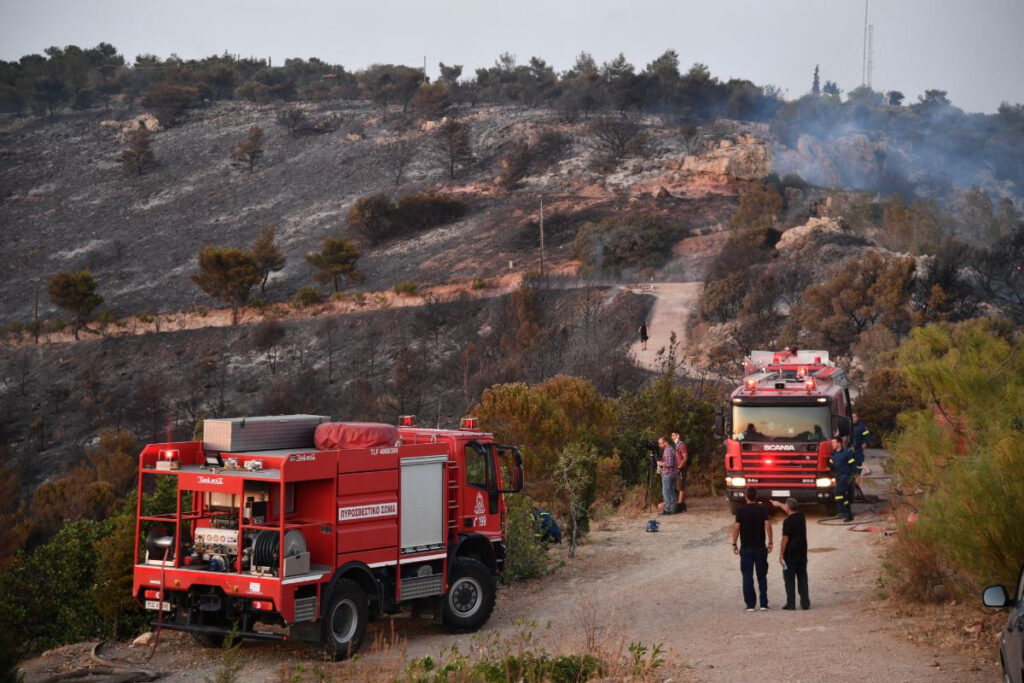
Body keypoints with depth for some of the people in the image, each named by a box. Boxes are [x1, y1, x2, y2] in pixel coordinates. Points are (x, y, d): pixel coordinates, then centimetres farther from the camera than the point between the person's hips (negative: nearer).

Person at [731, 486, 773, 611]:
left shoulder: (741, 510, -5)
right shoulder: (762, 510, -1)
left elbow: (736, 527, -8)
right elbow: (767, 525, -8)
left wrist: (734, 544, 0)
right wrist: (770, 542, -2)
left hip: (746, 548, -1)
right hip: (760, 547, 1)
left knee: (747, 577, 4)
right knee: (762, 576, 9)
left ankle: (750, 604, 2)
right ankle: (764, 604, 6)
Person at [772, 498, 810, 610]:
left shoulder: (788, 521, -16)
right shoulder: (801, 516, 4)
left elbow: (785, 539, -16)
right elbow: (790, 512, 26)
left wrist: (781, 554, -9)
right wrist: (779, 504, 41)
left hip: (790, 554, -6)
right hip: (802, 553, 6)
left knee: (789, 579, 2)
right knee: (802, 578, 10)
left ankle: (791, 604, 2)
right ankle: (805, 603, 9)